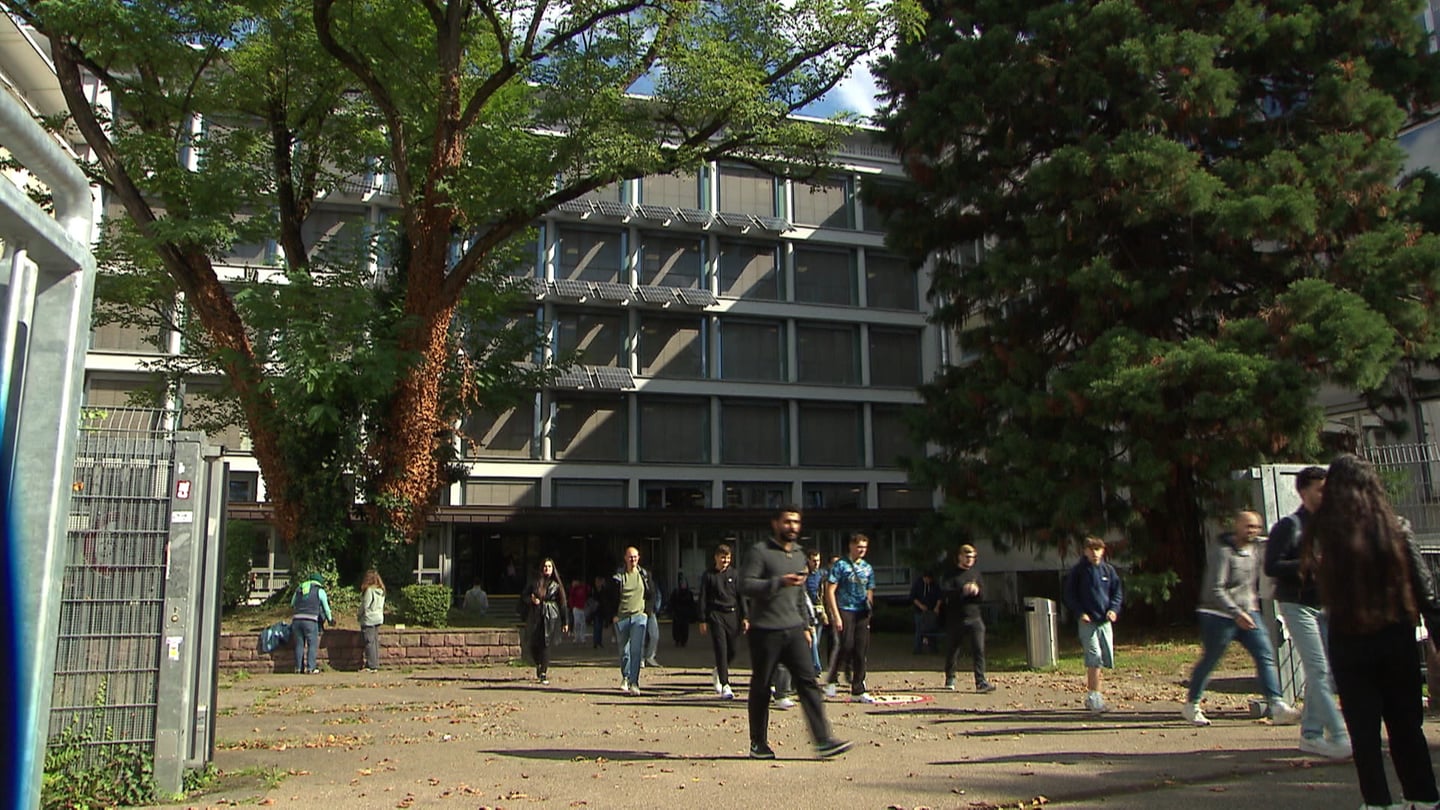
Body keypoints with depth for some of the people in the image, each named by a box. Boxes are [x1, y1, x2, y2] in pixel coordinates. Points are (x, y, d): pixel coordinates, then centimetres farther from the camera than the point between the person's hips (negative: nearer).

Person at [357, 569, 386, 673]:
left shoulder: (369, 590, -16)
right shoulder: (381, 591, 7)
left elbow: (365, 606, -14)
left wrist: (359, 616, 1)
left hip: (369, 619, -8)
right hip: (379, 618, 8)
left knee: (369, 642, -3)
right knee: (376, 642, 12)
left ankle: (371, 666, -3)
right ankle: (376, 665, 14)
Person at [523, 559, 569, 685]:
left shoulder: (556, 584, 4)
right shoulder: (535, 582, 6)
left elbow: (563, 603, 7)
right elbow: (524, 595, 13)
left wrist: (565, 622, 5)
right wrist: (531, 600, -10)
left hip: (551, 617, -1)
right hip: (535, 616, 1)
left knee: (546, 645, -6)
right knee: (534, 645, 2)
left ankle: (543, 675, 1)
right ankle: (539, 665, 33)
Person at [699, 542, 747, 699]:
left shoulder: (734, 574, 9)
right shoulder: (708, 575, 2)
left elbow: (741, 596, 11)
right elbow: (703, 599, 4)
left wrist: (744, 617, 5)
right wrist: (703, 620, -1)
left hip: (732, 615, 3)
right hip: (715, 615, -3)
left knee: (734, 649, 2)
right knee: (721, 650, -7)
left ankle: (718, 672, 29)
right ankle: (725, 685, -4)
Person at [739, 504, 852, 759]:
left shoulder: (799, 555, 18)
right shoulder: (760, 552, -5)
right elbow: (745, 585, -15)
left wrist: (805, 626, 22)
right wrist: (780, 582, -23)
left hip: (793, 630, 6)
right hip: (765, 631, -5)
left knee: (808, 682, -4)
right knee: (761, 687, 4)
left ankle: (823, 740, -5)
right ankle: (758, 744, 16)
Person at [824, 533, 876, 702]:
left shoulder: (868, 568, 16)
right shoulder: (840, 566, -2)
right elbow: (830, 591, -7)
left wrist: (869, 604, 8)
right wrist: (836, 615, -13)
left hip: (862, 612, 5)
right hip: (845, 610, -5)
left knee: (861, 651, 3)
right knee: (846, 645, -16)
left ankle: (858, 691, 10)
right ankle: (831, 679, 6)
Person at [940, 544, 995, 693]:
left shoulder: (975, 573, 11)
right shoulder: (951, 574, -1)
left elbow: (983, 596, 10)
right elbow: (945, 592, -17)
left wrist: (977, 591, -12)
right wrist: (963, 591, -29)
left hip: (974, 618, 2)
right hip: (955, 619, -2)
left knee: (979, 650, -11)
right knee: (952, 651, 10)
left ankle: (981, 682, -14)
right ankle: (950, 678, 31)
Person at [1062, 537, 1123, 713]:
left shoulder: (1109, 570, 8)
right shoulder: (1078, 571, -3)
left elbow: (1118, 592, 14)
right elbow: (1069, 595, 1)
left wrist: (1113, 609, -3)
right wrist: (1080, 613, -11)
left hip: (1105, 621, 5)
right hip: (1087, 621, -4)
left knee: (1106, 658, 6)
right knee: (1094, 658, -14)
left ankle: (1091, 696, 19)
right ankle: (1094, 697, -11)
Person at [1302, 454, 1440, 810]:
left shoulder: (1320, 533, -8)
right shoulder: (1396, 528, -4)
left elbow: (1307, 573, -3)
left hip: (1348, 643, -2)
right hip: (1397, 637, 2)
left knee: (1364, 730, 8)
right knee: (1407, 724, 17)